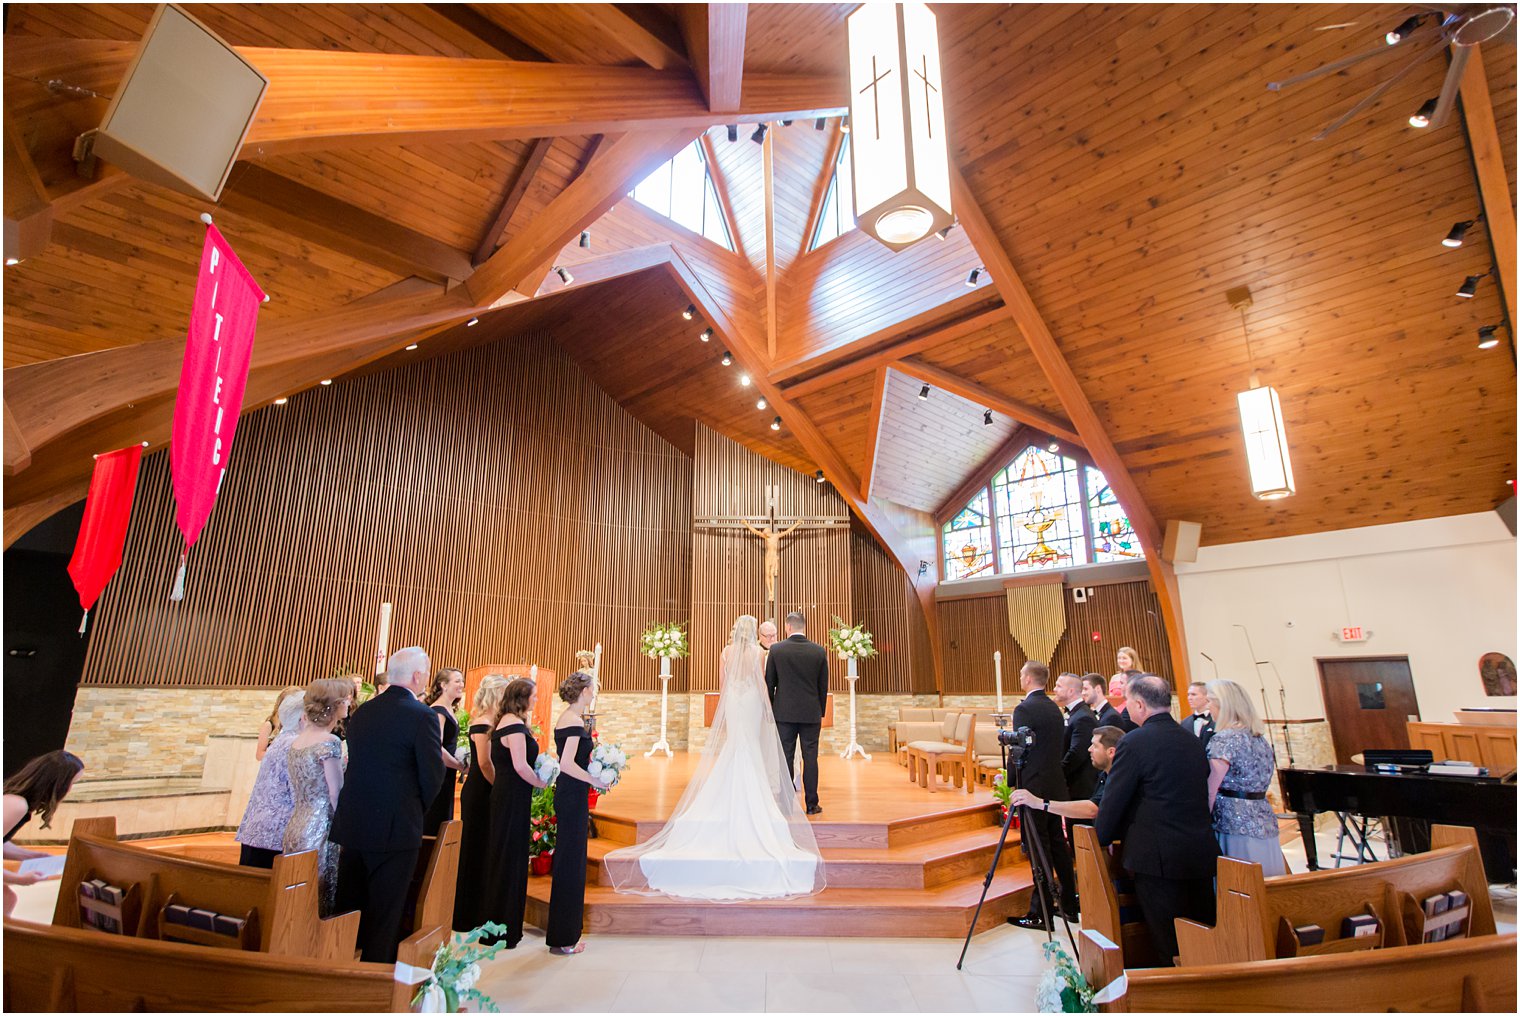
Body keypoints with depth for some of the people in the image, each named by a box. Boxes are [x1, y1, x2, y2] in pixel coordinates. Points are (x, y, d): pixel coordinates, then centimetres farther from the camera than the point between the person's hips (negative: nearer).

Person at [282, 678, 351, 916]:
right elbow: (337, 796, -15)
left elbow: (296, 793, 16)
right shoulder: (330, 742, -16)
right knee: (321, 904, 1)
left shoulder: (296, 740, 9)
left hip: (296, 827, 8)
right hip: (320, 831, -8)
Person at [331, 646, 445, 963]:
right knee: (384, 913, 6)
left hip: (352, 824, 7)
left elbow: (357, 764, 9)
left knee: (348, 906, 19)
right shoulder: (422, 716, -15)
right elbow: (432, 774, -12)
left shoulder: (362, 712, 5)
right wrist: (418, 809, 8)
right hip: (395, 828, -6)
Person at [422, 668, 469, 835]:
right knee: (432, 824, 0)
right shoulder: (437, 711, -16)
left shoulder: (449, 710, 11)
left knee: (443, 821, 15)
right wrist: (462, 766, -15)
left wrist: (460, 763, 9)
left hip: (446, 776, 9)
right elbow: (437, 748, -25)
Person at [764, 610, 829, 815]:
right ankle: (811, 804, 10)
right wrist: (821, 713, 14)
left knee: (786, 758, 5)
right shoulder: (819, 651, -2)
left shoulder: (776, 649, -5)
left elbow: (769, 683, 1)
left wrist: (769, 711, 11)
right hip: (811, 713, 1)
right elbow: (823, 686, 4)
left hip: (784, 713, 0)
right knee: (810, 758, 6)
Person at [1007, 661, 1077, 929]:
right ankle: (1069, 905, 25)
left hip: (1034, 786, -8)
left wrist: (1012, 782, -4)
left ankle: (1041, 914, 3)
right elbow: (1058, 747, 15)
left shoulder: (1024, 709, -16)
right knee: (1057, 844, 16)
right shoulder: (1055, 708, 10)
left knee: (1038, 849, -3)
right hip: (1056, 785, 8)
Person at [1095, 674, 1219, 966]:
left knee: (1170, 947, 3)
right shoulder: (1193, 740, 8)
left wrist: (1101, 840, 6)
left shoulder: (1134, 742, -14)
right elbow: (1202, 796, 17)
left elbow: (1112, 801, -10)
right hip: (1202, 854, 7)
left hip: (1159, 857, -7)